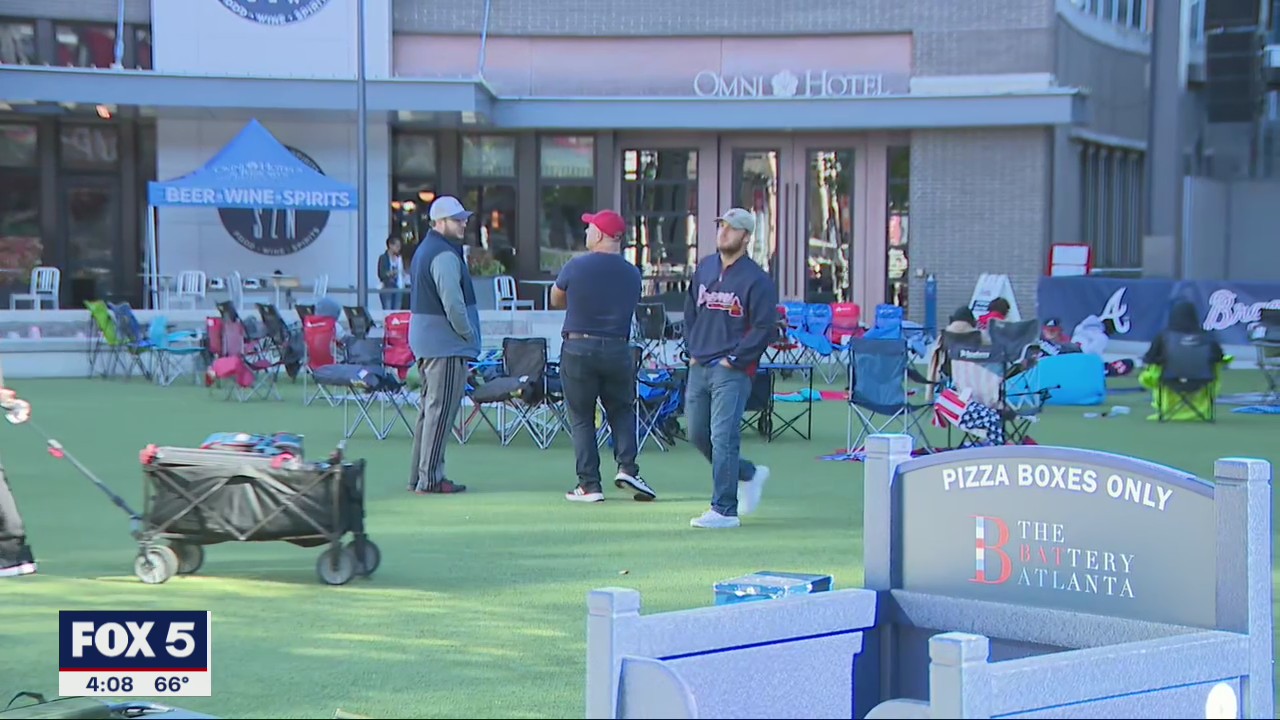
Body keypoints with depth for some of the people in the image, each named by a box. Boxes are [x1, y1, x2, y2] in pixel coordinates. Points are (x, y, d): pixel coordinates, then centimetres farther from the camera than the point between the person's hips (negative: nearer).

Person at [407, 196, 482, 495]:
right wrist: (469, 335, -9)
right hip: (446, 344, -10)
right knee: (441, 410, -6)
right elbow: (453, 304, -23)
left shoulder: (424, 250, 16)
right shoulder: (445, 256, -17)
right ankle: (430, 479, -5)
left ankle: (419, 475, 19)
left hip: (424, 343, 11)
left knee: (429, 408, 15)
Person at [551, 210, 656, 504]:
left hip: (578, 350, -2)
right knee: (622, 411, 17)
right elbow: (631, 306, 10)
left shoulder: (576, 267, -7)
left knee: (582, 418, 5)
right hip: (618, 349, 2)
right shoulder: (632, 274, 3)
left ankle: (589, 485, 3)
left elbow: (556, 300, 8)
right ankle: (627, 468, -1)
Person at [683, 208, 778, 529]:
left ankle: (725, 510, -5)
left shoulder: (756, 280, -8)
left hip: (732, 371, -7)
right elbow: (690, 312, 22)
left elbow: (765, 328, -10)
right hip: (699, 367, 7)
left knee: (723, 437, -11)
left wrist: (734, 359, -12)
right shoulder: (704, 268, 12)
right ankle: (749, 474, 31)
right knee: (697, 435, 10)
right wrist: (692, 350, 12)